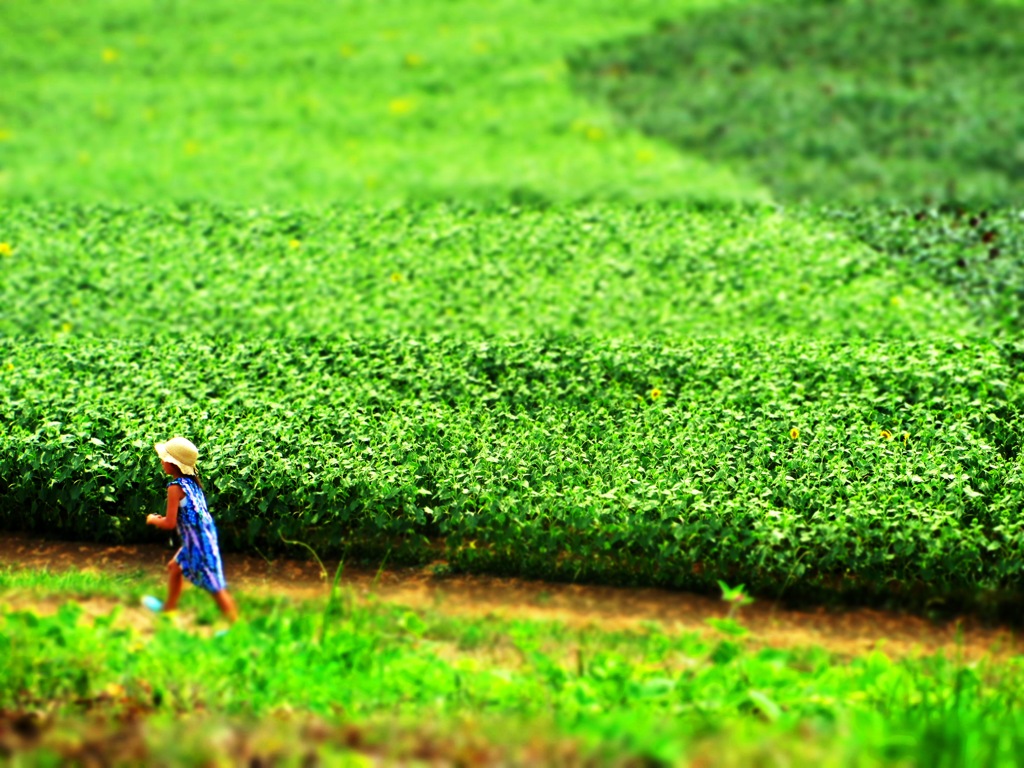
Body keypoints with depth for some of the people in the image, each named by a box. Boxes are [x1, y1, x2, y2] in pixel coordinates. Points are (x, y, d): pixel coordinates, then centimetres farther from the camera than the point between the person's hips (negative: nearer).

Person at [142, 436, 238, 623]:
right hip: (203, 536, 10)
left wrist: (153, 520, 0)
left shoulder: (175, 487, -19)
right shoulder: (192, 481, 7)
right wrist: (163, 518, 17)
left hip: (198, 542, -10)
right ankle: (169, 607, 47)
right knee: (175, 567, 29)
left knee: (214, 586, -6)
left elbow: (170, 523, -20)